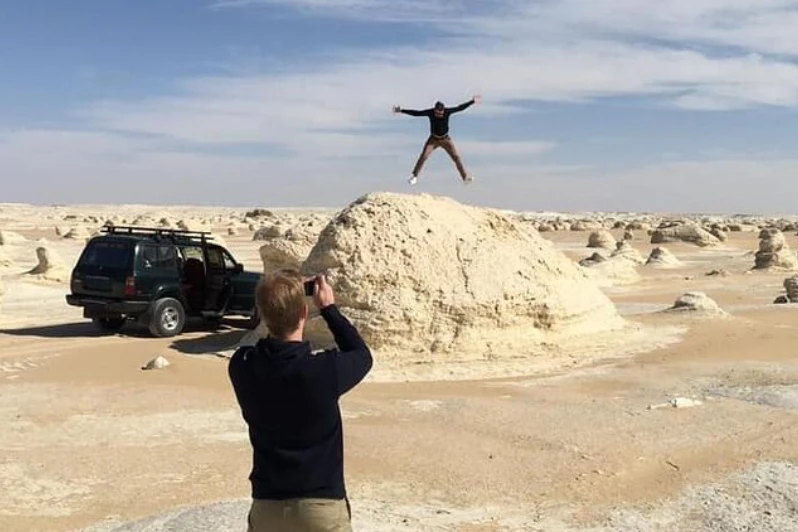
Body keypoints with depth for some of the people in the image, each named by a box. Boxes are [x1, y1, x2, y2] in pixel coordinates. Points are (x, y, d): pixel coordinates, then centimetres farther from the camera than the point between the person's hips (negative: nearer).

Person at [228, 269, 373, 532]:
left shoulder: (242, 367, -12)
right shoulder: (324, 371, -22)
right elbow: (362, 355, 0)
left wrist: (277, 300, 5)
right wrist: (329, 308, 4)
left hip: (266, 507, 3)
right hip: (322, 506, -3)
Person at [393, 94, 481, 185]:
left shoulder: (447, 111, -20)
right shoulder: (430, 112, -20)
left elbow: (460, 108, -14)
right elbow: (416, 113, -17)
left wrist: (473, 101, -15)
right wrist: (401, 110, -20)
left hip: (446, 139, 0)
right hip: (433, 139, 0)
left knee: (456, 157, -4)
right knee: (423, 157, -11)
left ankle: (465, 177, 6)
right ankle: (414, 176, 4)